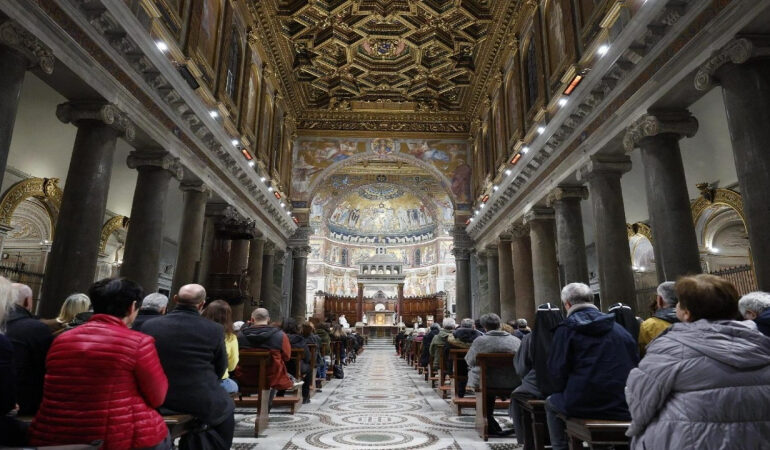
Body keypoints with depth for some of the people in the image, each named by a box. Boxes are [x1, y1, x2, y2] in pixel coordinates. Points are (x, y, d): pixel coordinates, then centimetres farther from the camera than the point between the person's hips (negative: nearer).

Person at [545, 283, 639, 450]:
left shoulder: (566, 328, -5)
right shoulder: (618, 328, 8)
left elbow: (557, 371, -9)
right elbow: (635, 363, 10)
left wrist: (563, 390, 11)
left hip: (582, 404, -4)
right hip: (623, 406, 5)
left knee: (551, 403, 24)